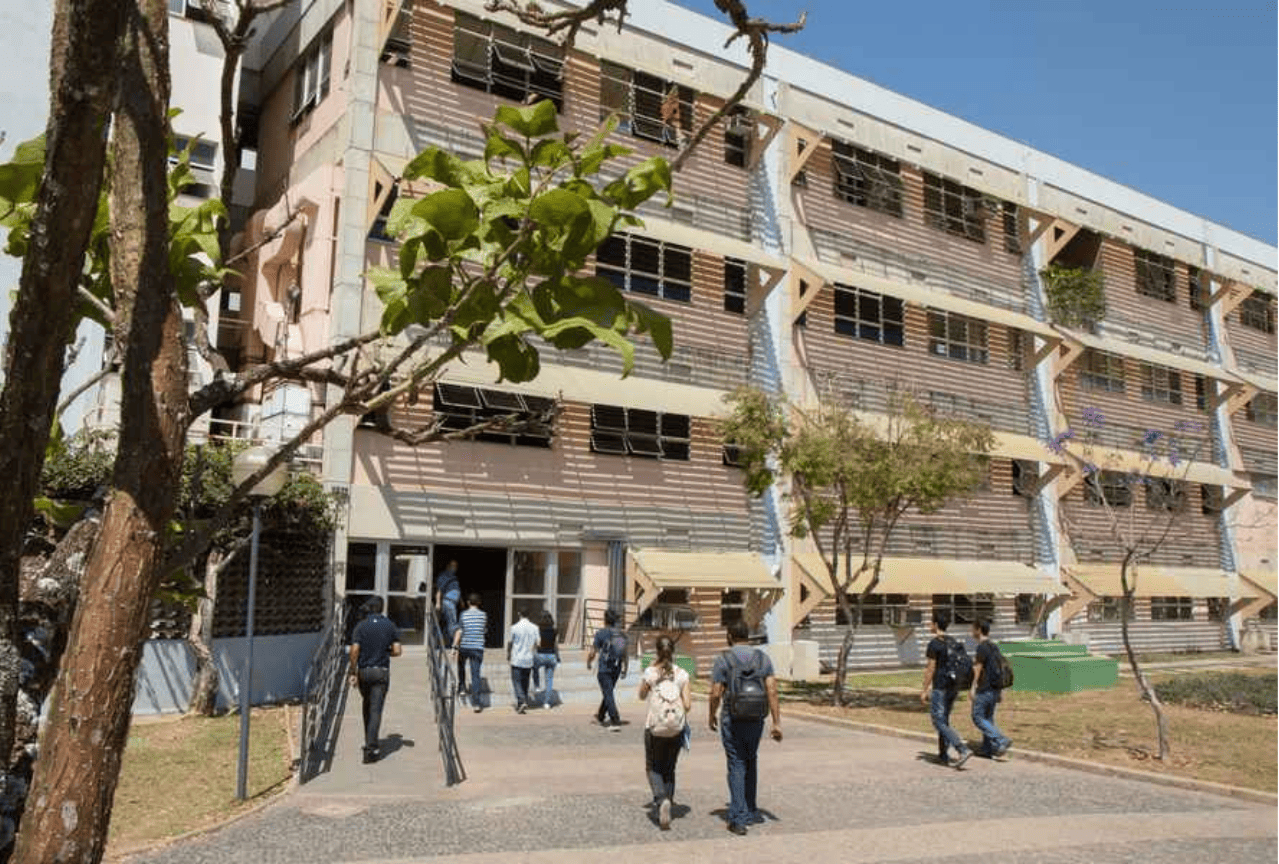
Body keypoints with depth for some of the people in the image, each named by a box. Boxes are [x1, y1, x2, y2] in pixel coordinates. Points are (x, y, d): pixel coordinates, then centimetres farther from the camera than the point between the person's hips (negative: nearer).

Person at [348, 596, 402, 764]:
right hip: (382, 671, -1)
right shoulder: (390, 626, 1)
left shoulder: (361, 626, -3)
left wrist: (353, 673, -3)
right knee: (376, 710, -2)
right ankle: (371, 747, -11)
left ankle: (369, 743, 29)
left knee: (367, 707, 19)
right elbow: (396, 651, -2)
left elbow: (354, 651, -10)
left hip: (364, 671, 1)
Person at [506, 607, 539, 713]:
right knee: (525, 682, 15)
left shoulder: (515, 627, -8)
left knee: (517, 681, -1)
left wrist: (508, 655, 16)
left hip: (517, 660, -4)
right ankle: (524, 702, 20)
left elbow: (509, 643, 1)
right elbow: (537, 643, 2)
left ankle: (522, 702, -17)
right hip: (529, 660, 4)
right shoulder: (534, 628, 0)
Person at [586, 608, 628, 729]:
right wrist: (624, 669, 21)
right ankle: (600, 717, 37)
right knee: (608, 693, 21)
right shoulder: (622, 635, 4)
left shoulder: (601, 633, -11)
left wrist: (588, 664, 11)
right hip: (616, 669, 6)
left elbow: (592, 653, -7)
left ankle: (616, 722, -9)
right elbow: (625, 655, 10)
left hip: (604, 669, -6)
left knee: (608, 695, -3)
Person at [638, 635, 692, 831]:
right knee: (669, 768, 18)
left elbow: (642, 696, 9)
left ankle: (662, 800, -15)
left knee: (653, 768, 10)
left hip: (655, 727, -2)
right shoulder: (682, 674, -3)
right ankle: (665, 808, 19)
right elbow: (687, 705, -3)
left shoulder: (650, 673, -8)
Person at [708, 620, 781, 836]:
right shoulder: (762, 658, 3)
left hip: (732, 720, -3)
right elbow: (772, 691, -3)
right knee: (751, 762, 20)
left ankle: (739, 818, -3)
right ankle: (750, 811, 29)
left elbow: (716, 694, -9)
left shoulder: (723, 660, -7)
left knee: (736, 765, 1)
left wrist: (713, 716, 8)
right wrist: (777, 723, -2)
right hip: (756, 719, 4)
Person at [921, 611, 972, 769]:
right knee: (944, 720, 16)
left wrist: (925, 690, -10)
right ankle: (943, 755, 20)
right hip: (953, 687, 8)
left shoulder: (934, 643, -14)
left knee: (939, 722, -5)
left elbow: (931, 668, -15)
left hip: (940, 688, -8)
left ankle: (963, 749, -18)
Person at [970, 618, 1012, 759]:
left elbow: (978, 668, -16)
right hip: (995, 688, 9)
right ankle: (987, 749, 14)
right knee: (988, 718, 13)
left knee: (978, 718, -2)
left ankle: (1002, 741, -12)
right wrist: (1001, 689, 18)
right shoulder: (994, 647, 12)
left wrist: (974, 687, -13)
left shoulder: (982, 647, -14)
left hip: (985, 688, -9)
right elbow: (1000, 668, 15)